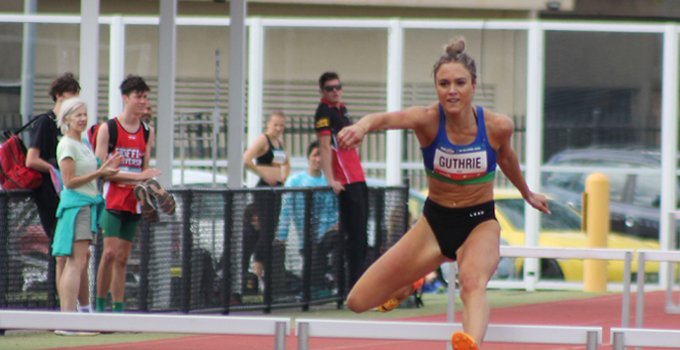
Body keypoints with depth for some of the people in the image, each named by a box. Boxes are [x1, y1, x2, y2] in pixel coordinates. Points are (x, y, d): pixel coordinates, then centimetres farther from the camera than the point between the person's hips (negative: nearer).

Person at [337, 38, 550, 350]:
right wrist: (363, 126, -66)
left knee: (473, 282, -38)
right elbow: (388, 118, -42)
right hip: (434, 222, 2)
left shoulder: (497, 126, -13)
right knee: (358, 301, 4)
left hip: (480, 224, -2)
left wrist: (527, 193, 31)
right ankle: (409, 284, 40)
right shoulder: (428, 120, -18)